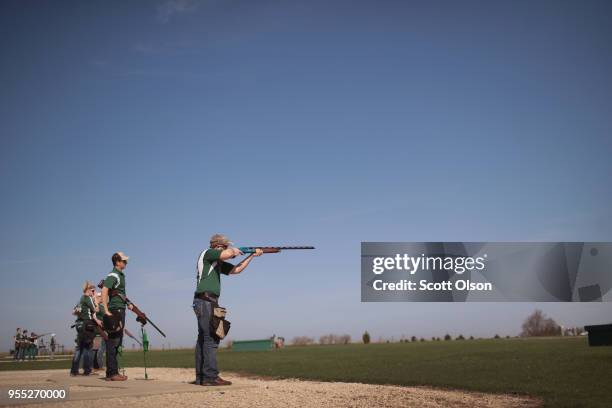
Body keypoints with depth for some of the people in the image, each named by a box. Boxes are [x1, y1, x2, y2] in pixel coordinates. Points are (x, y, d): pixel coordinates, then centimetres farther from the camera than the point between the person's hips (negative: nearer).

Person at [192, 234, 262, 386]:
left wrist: (252, 255, 24)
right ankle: (210, 377, -12)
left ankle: (200, 377, 11)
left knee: (203, 339, 8)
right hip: (206, 301, -10)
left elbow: (236, 269, 26)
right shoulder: (207, 253, -5)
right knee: (211, 339, -12)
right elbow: (228, 253, -22)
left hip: (205, 303, 10)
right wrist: (236, 251, 1)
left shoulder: (218, 262, 21)